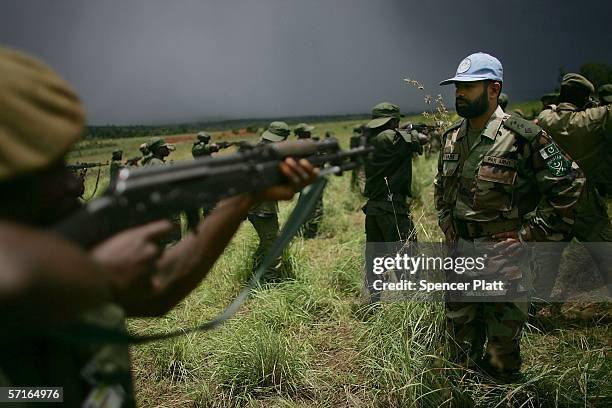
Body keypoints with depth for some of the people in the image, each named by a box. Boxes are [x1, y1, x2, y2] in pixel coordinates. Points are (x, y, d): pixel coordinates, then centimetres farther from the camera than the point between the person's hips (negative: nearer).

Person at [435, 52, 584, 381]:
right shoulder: (451, 137, 4)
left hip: (503, 255, -6)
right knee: (460, 331, 20)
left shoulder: (523, 137, -16)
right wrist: (447, 226, 10)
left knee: (503, 337, 12)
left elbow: (567, 185, -13)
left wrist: (527, 234, -14)